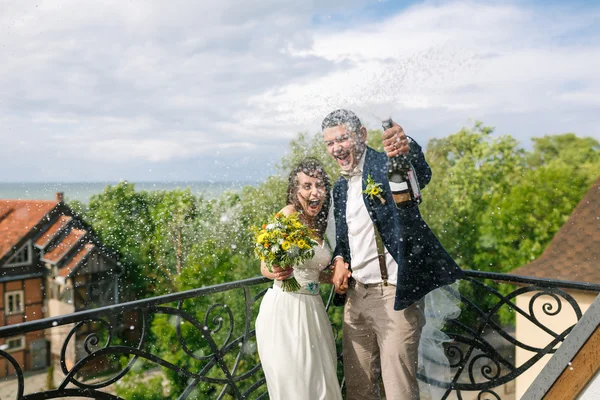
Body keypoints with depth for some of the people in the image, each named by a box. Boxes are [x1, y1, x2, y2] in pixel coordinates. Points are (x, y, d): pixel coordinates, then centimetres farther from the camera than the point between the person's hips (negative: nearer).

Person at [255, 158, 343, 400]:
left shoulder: (319, 224, 9)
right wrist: (276, 272, -32)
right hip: (284, 308, -7)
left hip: (312, 308, 7)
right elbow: (266, 267, -11)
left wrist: (334, 277, 3)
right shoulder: (288, 215, -12)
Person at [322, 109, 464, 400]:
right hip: (356, 294, 7)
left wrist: (407, 149, -54)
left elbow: (422, 174, -32)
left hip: (394, 295, -7)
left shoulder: (386, 165, -9)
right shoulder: (340, 187, 12)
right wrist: (339, 260, 2)